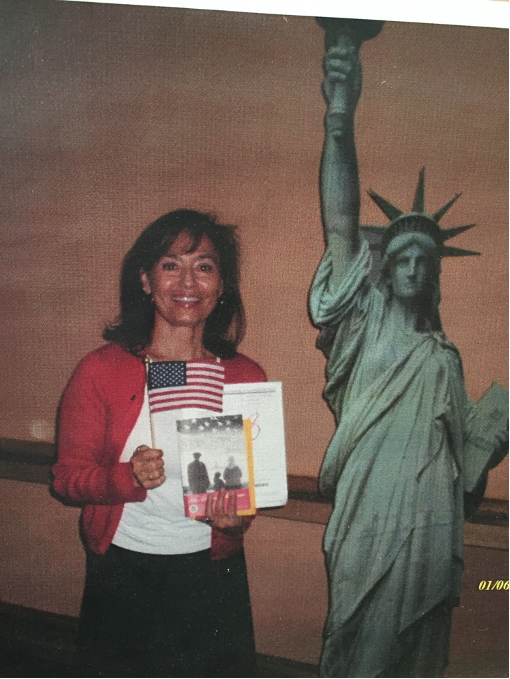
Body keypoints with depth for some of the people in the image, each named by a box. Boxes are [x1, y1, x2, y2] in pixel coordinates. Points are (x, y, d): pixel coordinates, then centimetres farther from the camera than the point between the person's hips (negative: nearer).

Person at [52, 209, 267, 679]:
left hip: (212, 575, 1)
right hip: (121, 574, -1)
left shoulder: (246, 378, -5)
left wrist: (236, 515, -16)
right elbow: (68, 476, -6)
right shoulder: (101, 370, -9)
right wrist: (129, 477, -25)